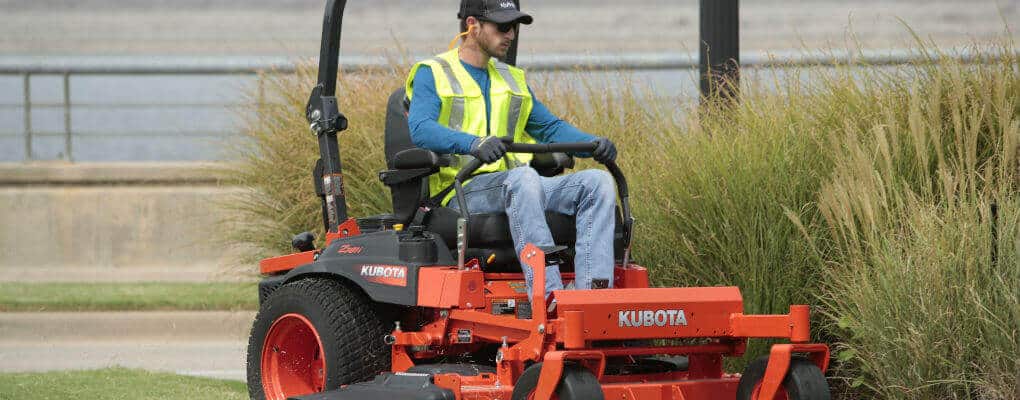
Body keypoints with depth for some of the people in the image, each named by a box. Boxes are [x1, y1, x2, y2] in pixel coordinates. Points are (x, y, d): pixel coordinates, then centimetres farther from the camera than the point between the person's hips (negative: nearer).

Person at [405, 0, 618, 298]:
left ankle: (593, 293, -33)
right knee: (523, 177, -38)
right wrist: (474, 144, -33)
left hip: (514, 189, 7)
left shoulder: (513, 80, 25)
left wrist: (594, 144, 2)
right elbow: (421, 129, -14)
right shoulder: (432, 75, 4)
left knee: (598, 182, -16)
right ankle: (547, 300, -48)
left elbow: (549, 127, 24)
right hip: (461, 192, -7)